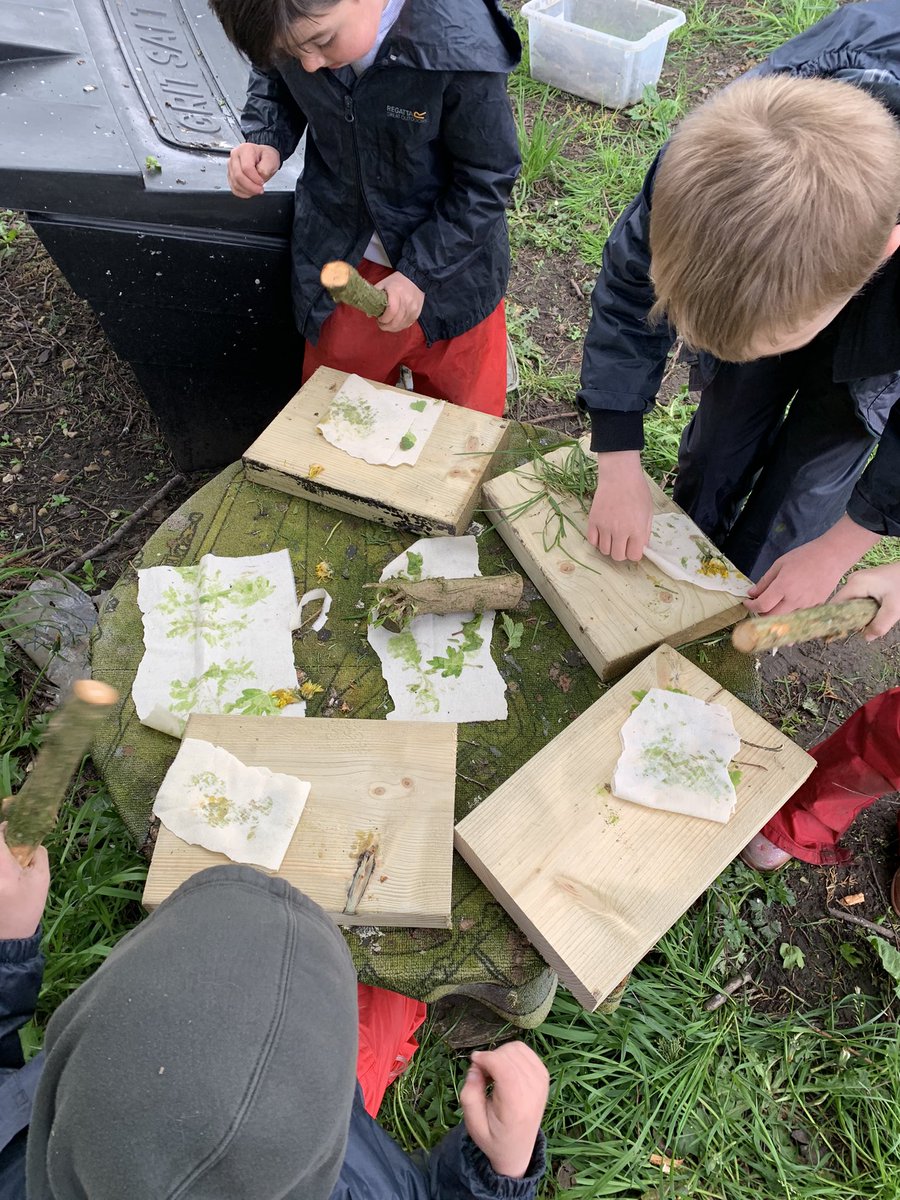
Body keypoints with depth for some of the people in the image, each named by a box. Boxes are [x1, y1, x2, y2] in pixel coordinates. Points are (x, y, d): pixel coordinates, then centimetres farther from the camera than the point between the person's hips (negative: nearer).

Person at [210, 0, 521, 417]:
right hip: (338, 260, 4)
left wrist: (419, 271, -22)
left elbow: (487, 177, -19)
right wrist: (265, 139, -14)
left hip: (450, 266, -3)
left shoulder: (460, 47, -29)